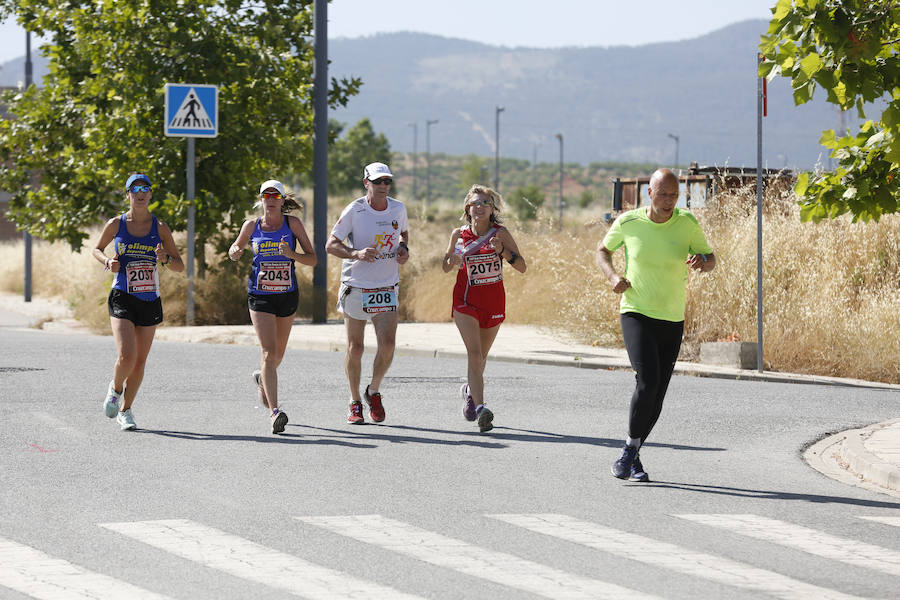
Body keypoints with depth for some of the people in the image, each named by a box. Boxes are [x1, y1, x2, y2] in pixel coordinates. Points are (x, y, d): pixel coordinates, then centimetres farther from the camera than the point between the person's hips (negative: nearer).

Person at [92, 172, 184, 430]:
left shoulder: (160, 228, 2)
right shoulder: (116, 224, 0)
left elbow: (180, 266, 5)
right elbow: (97, 249, 16)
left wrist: (166, 259, -17)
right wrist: (108, 262, -5)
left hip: (150, 302, 2)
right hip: (122, 299, -2)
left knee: (140, 361, 7)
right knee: (126, 356, -19)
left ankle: (125, 410, 25)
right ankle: (115, 388, 13)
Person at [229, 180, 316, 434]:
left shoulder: (292, 223, -3)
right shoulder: (251, 226, 0)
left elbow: (312, 259, -3)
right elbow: (236, 247, 19)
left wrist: (291, 254, -22)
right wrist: (235, 252, -5)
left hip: (287, 296, 2)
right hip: (260, 296, -2)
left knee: (278, 353, 18)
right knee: (269, 352, -16)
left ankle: (262, 378, 52)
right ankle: (274, 411, -21)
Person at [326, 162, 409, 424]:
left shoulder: (398, 208, 3)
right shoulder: (354, 211, -10)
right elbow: (331, 245, -8)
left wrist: (404, 249, 2)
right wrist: (356, 253, -25)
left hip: (387, 288, 3)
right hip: (356, 287, -3)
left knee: (388, 344, -10)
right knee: (355, 348, 2)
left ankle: (374, 392, 14)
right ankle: (355, 403, 18)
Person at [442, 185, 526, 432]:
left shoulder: (501, 234, -4)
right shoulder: (459, 235, 0)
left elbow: (522, 267, -8)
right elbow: (445, 267, 12)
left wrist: (503, 251, -24)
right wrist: (452, 260, -11)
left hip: (493, 300, 1)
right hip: (465, 300, -1)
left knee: (481, 356, 14)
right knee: (474, 354, -16)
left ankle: (470, 389, 45)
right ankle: (480, 408, -25)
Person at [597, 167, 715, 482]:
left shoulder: (687, 223, -3)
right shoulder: (628, 222, -6)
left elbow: (711, 261, 8)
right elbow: (603, 251, 11)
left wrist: (702, 261, -17)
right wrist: (613, 276, -9)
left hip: (672, 320, 3)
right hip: (636, 314, -3)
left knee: (657, 395, 4)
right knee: (647, 381, -23)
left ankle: (632, 455, 22)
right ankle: (631, 448, -7)